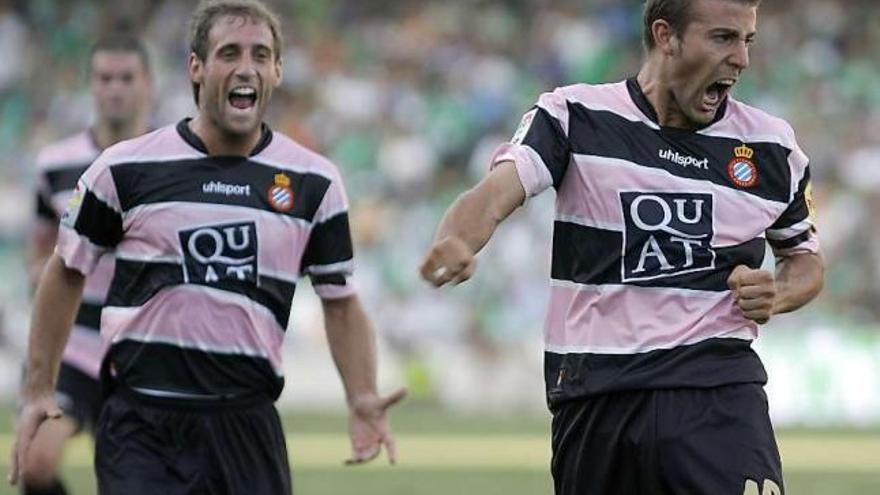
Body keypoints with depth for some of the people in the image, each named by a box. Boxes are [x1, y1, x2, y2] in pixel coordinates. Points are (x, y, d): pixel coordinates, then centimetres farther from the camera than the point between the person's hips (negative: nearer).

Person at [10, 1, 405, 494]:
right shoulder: (126, 167, 0)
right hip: (140, 426, -2)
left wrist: (363, 402, -2)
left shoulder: (315, 183, 5)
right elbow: (67, 272, 11)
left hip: (249, 426, 2)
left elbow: (340, 301, 12)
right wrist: (39, 389, 8)